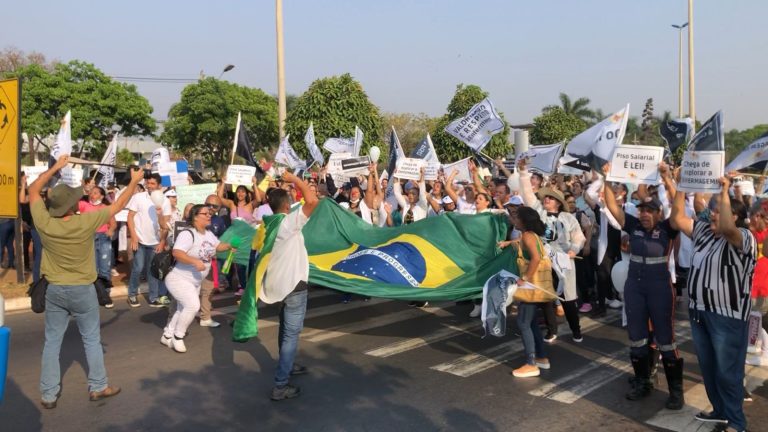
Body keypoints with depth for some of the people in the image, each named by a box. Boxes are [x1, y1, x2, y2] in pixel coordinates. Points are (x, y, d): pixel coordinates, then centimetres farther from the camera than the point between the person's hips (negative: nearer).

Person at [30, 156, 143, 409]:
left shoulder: (44, 222, -13)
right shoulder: (86, 222, -20)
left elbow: (33, 190, 5)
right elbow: (118, 205, -8)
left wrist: (55, 167, 11)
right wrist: (135, 181, 4)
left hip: (54, 290, 3)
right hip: (83, 290, -2)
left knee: (52, 342, 10)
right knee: (92, 340, 11)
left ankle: (48, 395, 16)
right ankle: (98, 387, 21)